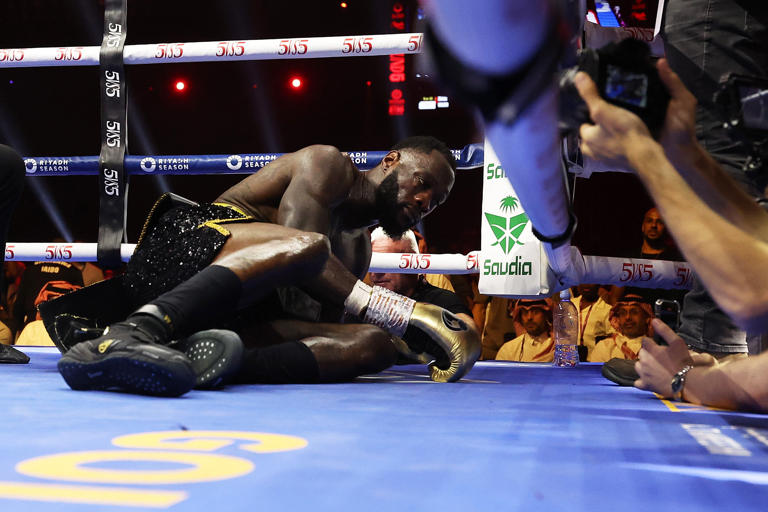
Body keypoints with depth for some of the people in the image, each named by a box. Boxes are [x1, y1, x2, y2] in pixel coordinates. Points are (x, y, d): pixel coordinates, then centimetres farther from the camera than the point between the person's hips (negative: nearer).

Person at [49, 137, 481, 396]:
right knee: (306, 246, -35)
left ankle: (225, 362, -38)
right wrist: (401, 311, -17)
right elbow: (298, 246, -13)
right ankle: (132, 334, -51)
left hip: (238, 312, 7)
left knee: (373, 343, -13)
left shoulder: (359, 249, 29)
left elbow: (319, 317, 15)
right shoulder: (329, 164, 6)